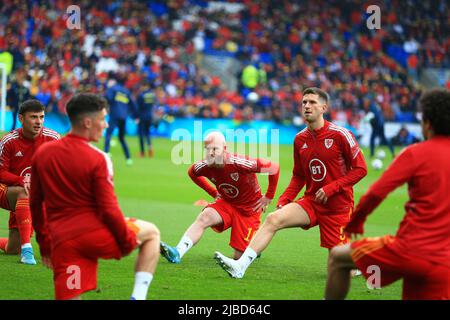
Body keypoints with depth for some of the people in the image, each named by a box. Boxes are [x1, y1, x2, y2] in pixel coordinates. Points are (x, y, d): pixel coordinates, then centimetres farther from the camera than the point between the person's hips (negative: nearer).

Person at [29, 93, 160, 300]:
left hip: (62, 242, 4)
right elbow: (108, 210, -10)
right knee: (151, 232, 21)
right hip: (95, 233, -4)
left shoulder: (41, 154, 8)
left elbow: (35, 204, 14)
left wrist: (44, 244, 23)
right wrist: (128, 240, 4)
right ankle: (138, 296, 8)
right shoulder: (97, 159, -9)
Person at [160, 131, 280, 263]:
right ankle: (177, 253, -35)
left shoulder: (238, 163, -31)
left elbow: (274, 168, -23)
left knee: (239, 256, -4)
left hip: (249, 208, -4)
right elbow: (192, 172, 13)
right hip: (226, 203, 4)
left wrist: (269, 196, -12)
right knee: (204, 217, -27)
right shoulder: (205, 166, -14)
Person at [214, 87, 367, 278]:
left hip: (338, 205, -4)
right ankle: (240, 266, -26)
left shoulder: (340, 135, -12)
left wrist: (331, 188, -18)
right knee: (273, 219, -20)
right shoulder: (300, 139, 5)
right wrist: (284, 200, 2)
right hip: (311, 202, 4)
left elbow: (360, 169, -10)